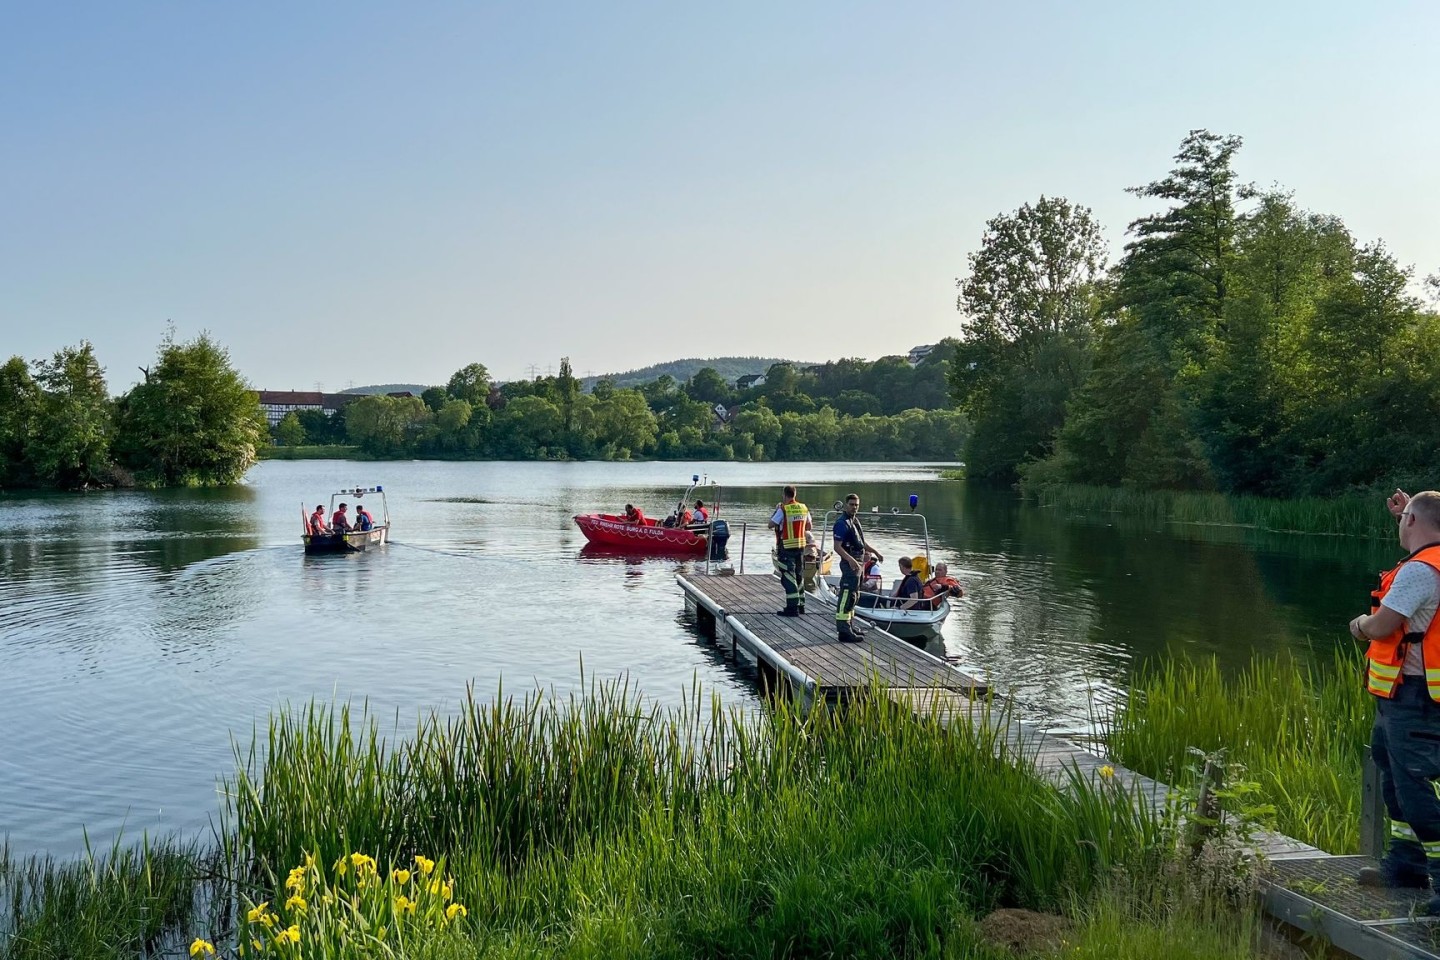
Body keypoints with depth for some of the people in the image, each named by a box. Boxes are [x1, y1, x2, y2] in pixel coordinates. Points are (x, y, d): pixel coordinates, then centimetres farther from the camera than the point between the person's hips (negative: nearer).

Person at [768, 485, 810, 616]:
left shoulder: (783, 509, -15)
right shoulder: (804, 508, 4)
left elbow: (771, 525, -8)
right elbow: (808, 527, 14)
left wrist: (776, 511, 3)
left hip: (786, 547, -6)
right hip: (801, 546, 6)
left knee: (788, 577, -3)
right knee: (798, 576, 18)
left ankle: (793, 607, -6)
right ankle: (800, 605, 25)